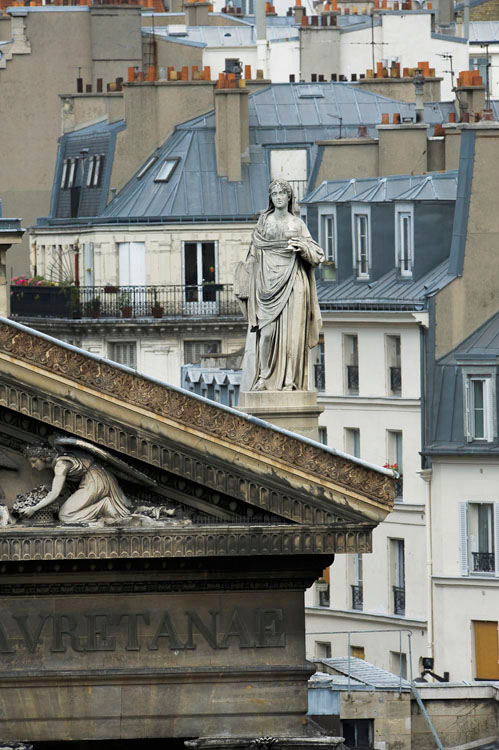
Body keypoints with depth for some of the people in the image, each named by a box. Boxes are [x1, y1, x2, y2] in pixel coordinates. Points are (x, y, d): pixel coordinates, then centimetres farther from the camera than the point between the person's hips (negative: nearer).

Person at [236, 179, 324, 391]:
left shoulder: (298, 224, 11)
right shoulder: (264, 222, 11)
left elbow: (316, 255, 7)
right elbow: (255, 254, 8)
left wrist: (302, 248, -14)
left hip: (292, 280, 0)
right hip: (268, 281, 0)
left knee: (291, 331, -6)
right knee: (267, 330, -10)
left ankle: (289, 380, -6)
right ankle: (265, 376, -5)